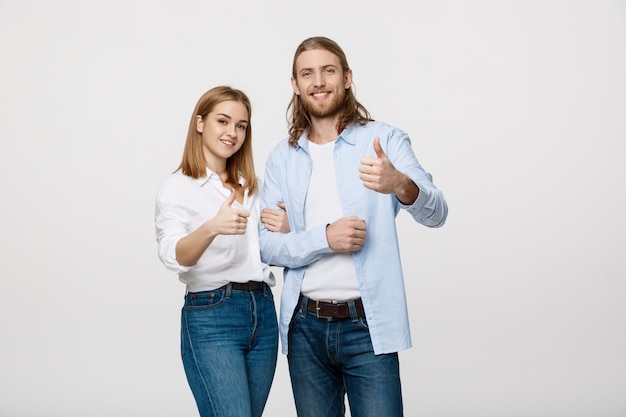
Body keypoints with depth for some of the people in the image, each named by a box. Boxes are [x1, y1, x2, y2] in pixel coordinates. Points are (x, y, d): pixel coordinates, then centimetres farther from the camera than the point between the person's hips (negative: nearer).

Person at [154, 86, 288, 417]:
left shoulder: (253, 187, 16)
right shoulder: (177, 187, -2)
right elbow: (174, 257, -18)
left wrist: (284, 231, 0)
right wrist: (211, 228, -36)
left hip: (263, 314, 6)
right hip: (210, 317, -6)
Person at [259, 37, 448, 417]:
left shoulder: (385, 140, -1)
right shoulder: (282, 158, 7)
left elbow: (436, 214, -13)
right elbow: (268, 246, 1)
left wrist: (401, 185, -35)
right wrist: (325, 238, -17)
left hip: (368, 327, -3)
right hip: (305, 327, 3)